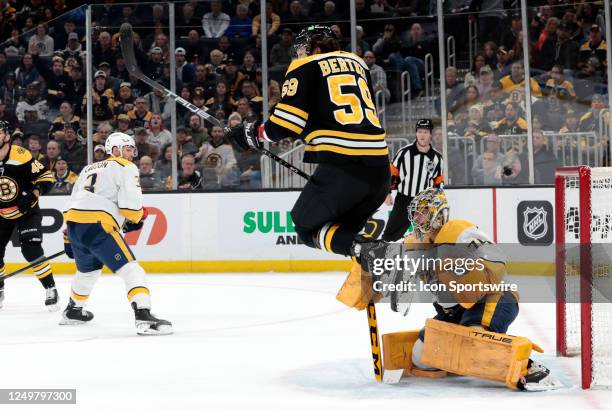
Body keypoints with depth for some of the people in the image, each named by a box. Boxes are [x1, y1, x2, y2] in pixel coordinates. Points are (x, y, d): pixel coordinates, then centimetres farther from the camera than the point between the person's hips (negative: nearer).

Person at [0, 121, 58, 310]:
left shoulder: (20, 156, -23)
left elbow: (46, 177, -18)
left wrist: (33, 195, -30)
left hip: (27, 212, -5)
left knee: (31, 250, -19)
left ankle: (50, 289, -7)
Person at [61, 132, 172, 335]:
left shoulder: (89, 168, 29)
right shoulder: (126, 168, 5)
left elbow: (73, 202, 30)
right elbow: (130, 204, -9)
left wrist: (69, 239, 35)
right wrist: (137, 217, 13)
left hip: (73, 222, 8)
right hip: (98, 225, -8)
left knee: (88, 270, 32)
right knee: (130, 269, -9)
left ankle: (72, 311, 49)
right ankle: (144, 317, -25)